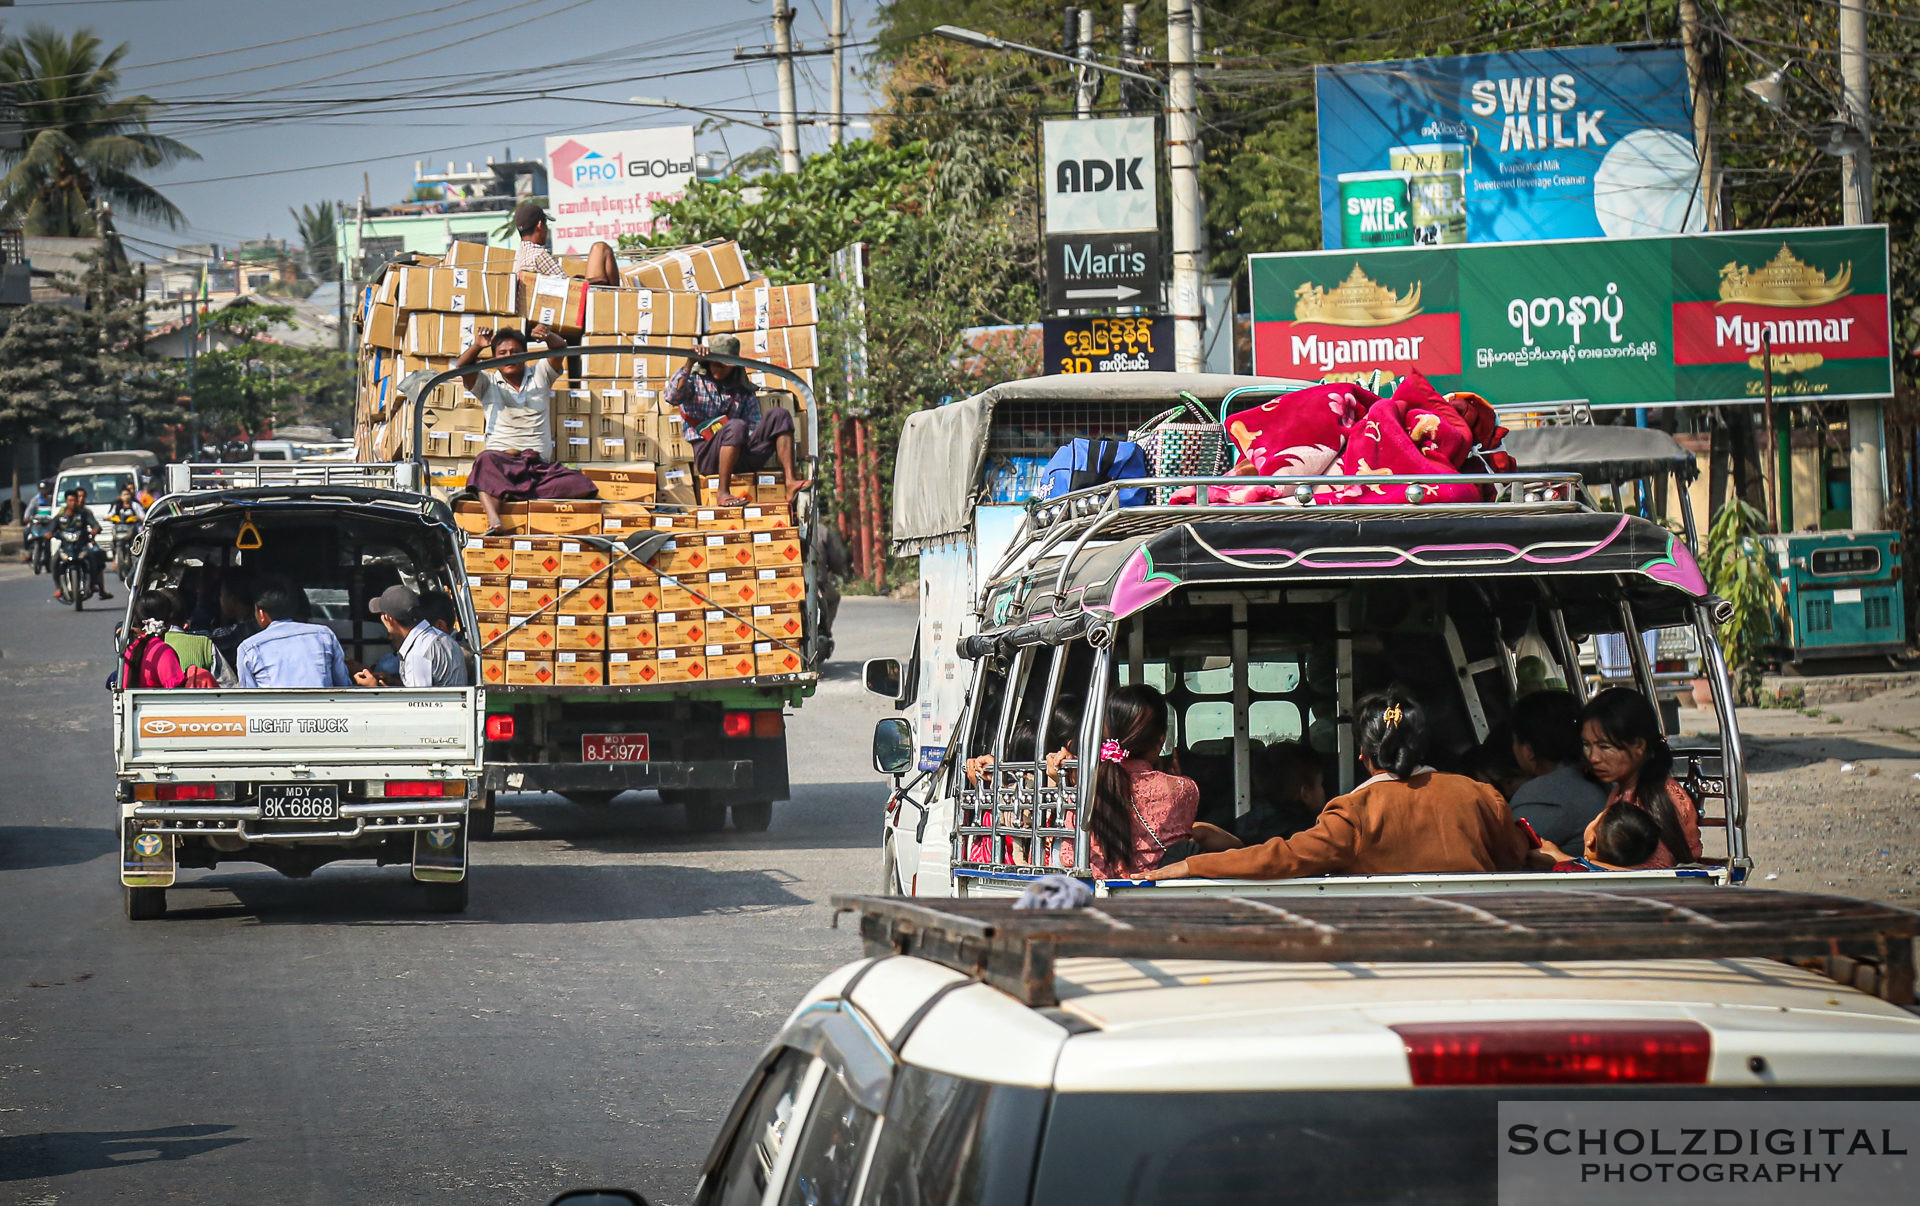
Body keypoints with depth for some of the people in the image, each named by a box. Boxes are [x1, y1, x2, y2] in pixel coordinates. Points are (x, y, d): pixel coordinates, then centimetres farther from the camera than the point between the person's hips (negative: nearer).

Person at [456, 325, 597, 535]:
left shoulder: (539, 375, 20)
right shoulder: (488, 383, 18)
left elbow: (560, 350, 4)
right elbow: (462, 367, 0)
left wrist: (549, 337, -20)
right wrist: (477, 347, -21)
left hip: (539, 465, 2)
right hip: (501, 460, -2)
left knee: (581, 486, -26)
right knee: (485, 461, -39)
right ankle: (493, 521, -59)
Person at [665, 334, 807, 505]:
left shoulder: (743, 390, 21)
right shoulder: (694, 379, 11)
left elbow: (756, 427, 13)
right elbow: (672, 397, -10)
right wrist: (690, 364, -17)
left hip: (741, 457, 4)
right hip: (707, 456, -4)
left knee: (779, 415, -12)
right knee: (736, 426, -35)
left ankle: (790, 481, -28)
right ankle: (723, 493, -34)